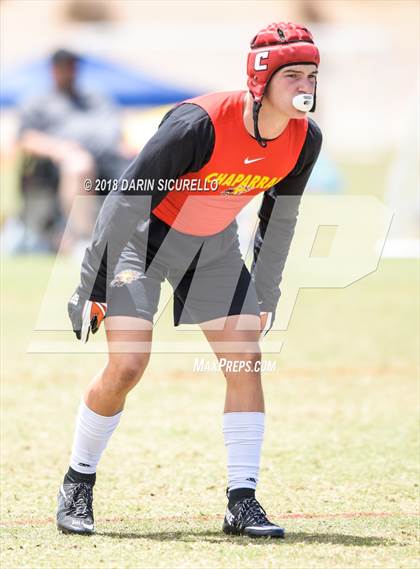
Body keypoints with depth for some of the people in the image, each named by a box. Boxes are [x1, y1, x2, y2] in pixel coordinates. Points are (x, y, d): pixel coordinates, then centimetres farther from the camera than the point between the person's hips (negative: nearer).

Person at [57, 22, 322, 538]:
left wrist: (266, 296, 10)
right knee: (127, 365, -14)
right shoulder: (201, 124, -33)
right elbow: (126, 200, -26)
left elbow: (279, 217, 5)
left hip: (215, 245, 6)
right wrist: (91, 285, -23)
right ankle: (76, 486, 6)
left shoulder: (304, 138, -14)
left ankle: (243, 504, -1)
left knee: (247, 360, -6)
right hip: (147, 236, -6)